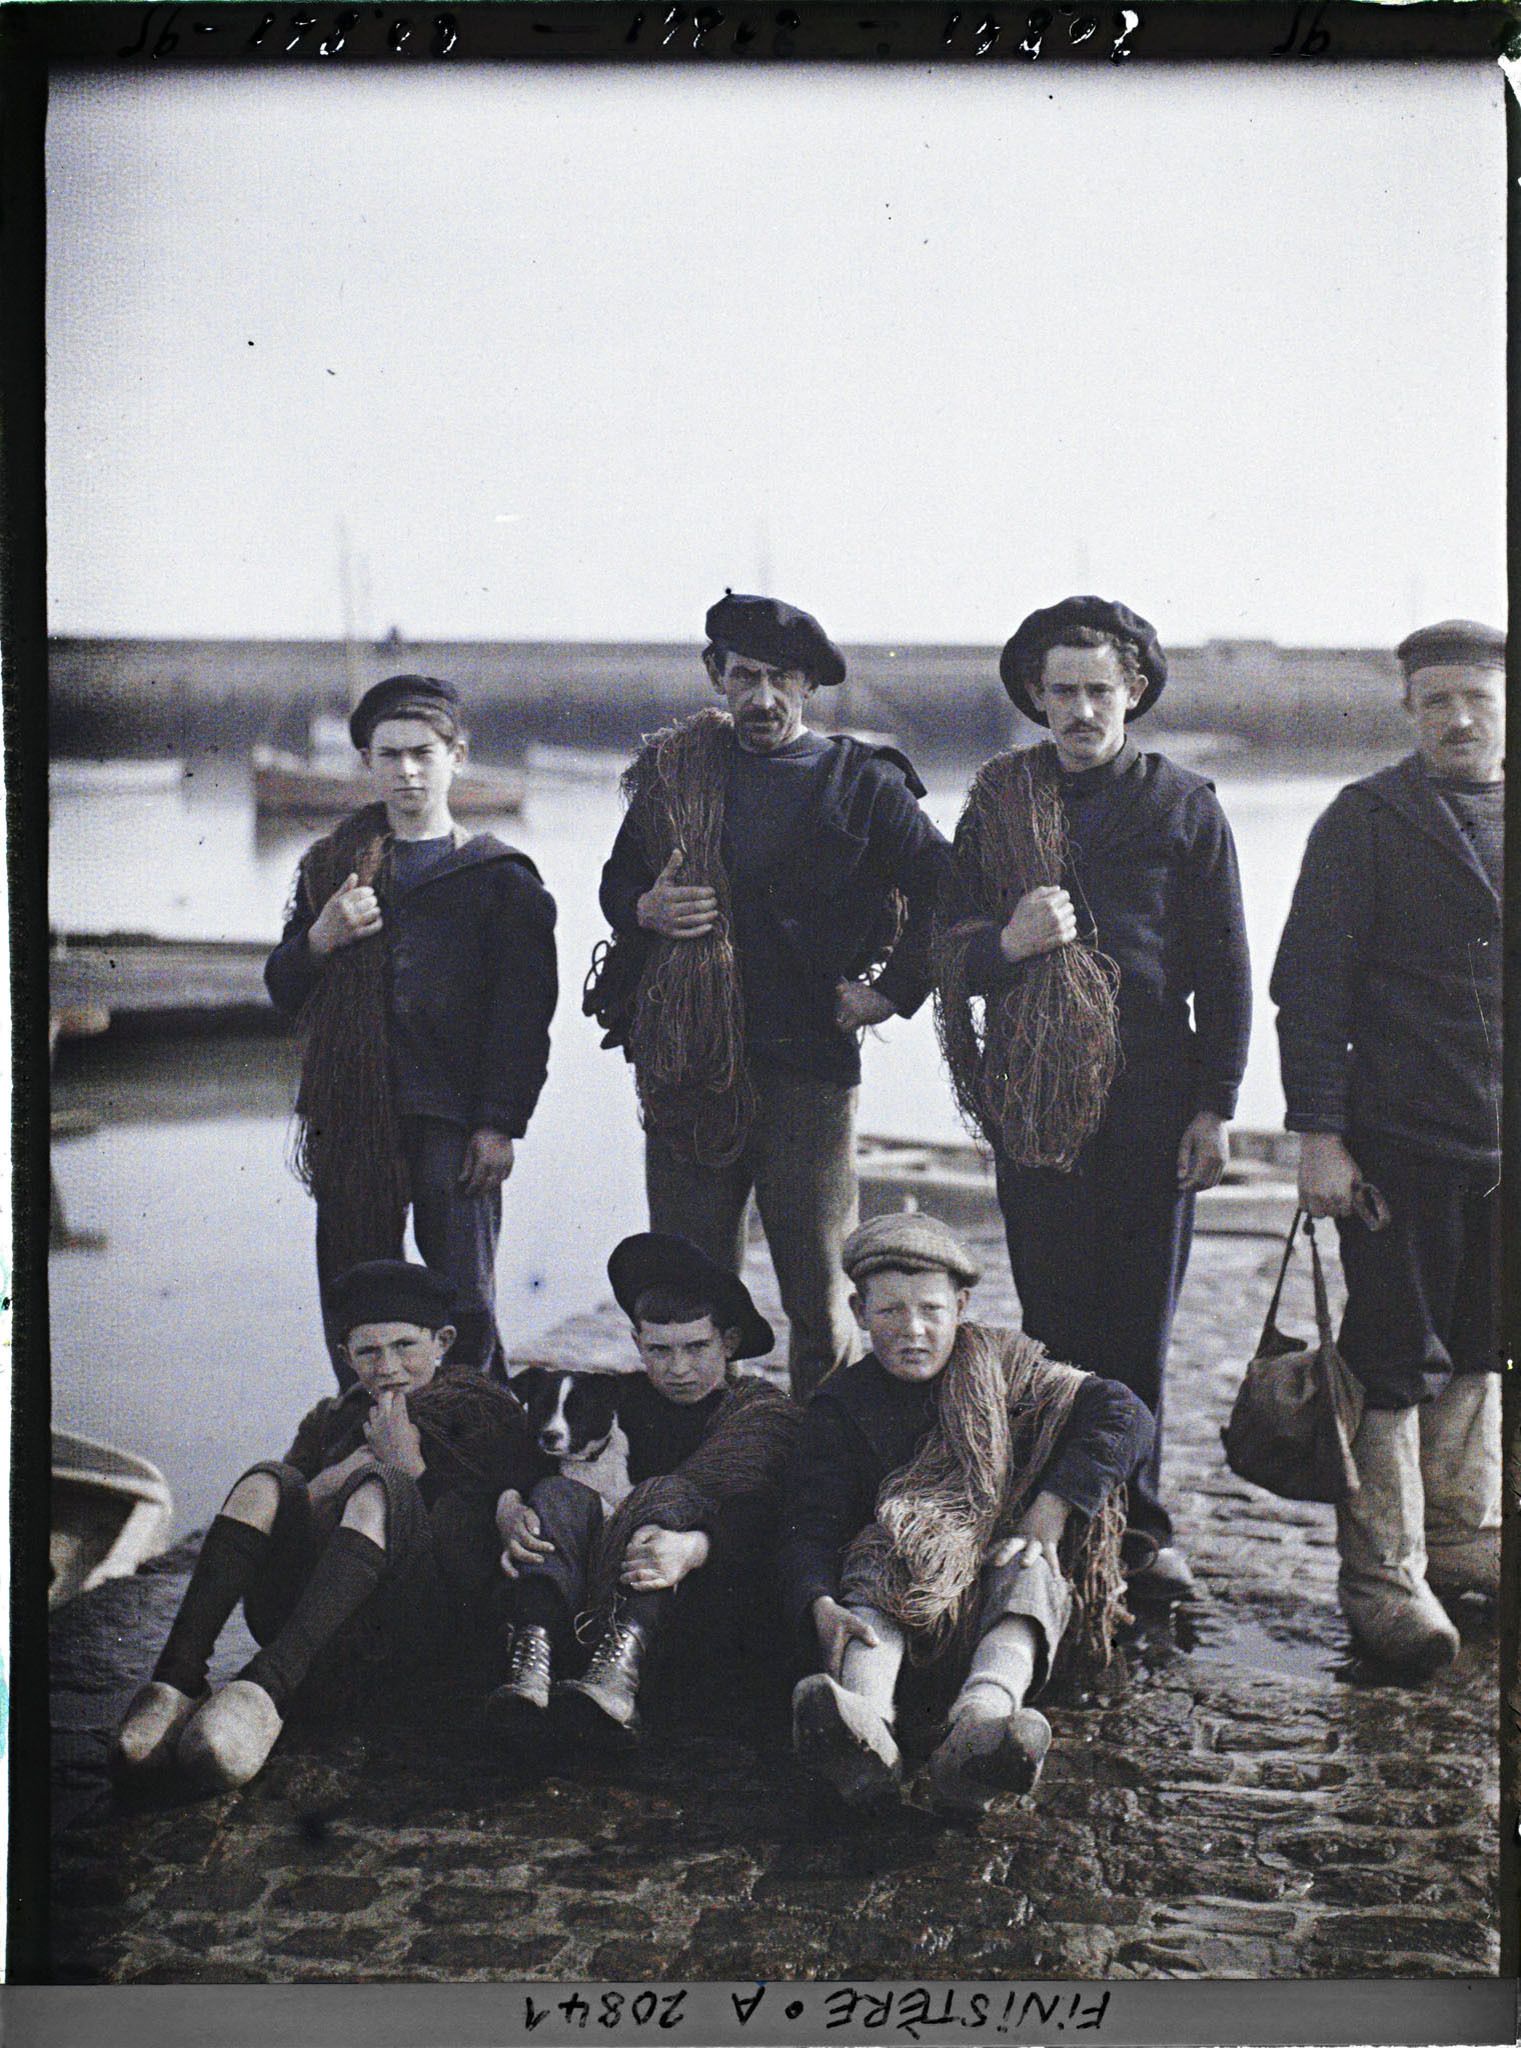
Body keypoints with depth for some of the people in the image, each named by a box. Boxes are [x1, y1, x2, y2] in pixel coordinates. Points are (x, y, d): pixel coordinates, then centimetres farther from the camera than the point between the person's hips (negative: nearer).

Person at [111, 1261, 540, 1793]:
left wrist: (409, 1467, -6)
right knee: (268, 1479, -18)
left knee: (381, 1487, -29)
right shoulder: (334, 1420, 25)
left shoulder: (484, 1414, 11)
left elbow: (472, 1571, -3)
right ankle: (176, 1681, -37)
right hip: (304, 1621, 4)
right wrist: (346, 1472, -4)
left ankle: (265, 1689, -50)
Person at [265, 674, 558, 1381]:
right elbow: (283, 991, 16)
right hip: (352, 1120, 4)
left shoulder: (500, 877, 4)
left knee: (464, 1304, -5)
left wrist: (501, 1124, -8)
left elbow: (523, 1014, -1)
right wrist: (319, 940, -4)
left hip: (453, 1122, -3)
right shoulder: (331, 866, 15)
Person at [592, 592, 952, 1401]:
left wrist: (897, 991, -1)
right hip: (687, 1062, 3)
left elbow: (949, 893, 5)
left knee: (817, 1288, 4)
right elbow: (617, 880, 21)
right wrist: (644, 910, 0)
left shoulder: (860, 782, 1)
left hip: (808, 1064, -2)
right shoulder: (676, 770, 10)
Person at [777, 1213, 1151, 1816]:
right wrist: (821, 1607, -31)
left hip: (992, 1596, 0)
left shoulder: (1001, 1366, 6)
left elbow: (1124, 1415, -3)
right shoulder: (838, 1408, 4)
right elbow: (809, 1524, -9)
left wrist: (1050, 1513, -15)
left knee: (1030, 1575, -32)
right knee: (880, 1558, -32)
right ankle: (866, 1727, -65)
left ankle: (977, 1723, -66)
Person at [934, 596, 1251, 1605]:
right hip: (1033, 1098, 1)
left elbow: (1225, 967, 6)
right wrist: (1006, 943, -13)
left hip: (1151, 1097, -1)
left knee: (1138, 1323, 2)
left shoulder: (1185, 806, 5)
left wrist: (1215, 1106, 0)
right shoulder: (999, 804, 8)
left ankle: (1137, 1521, 14)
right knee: (1056, 1321, 5)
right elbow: (953, 958, 10)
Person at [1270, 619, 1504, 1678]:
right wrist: (1320, 1133, -11)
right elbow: (1312, 984, -6)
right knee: (1395, 1360, 1)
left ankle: (1461, 1532, 32)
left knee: (1477, 1350, 16)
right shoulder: (1366, 822, -4)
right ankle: (1383, 1573, 12)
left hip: (1501, 1149, 5)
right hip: (1401, 1143, -5)